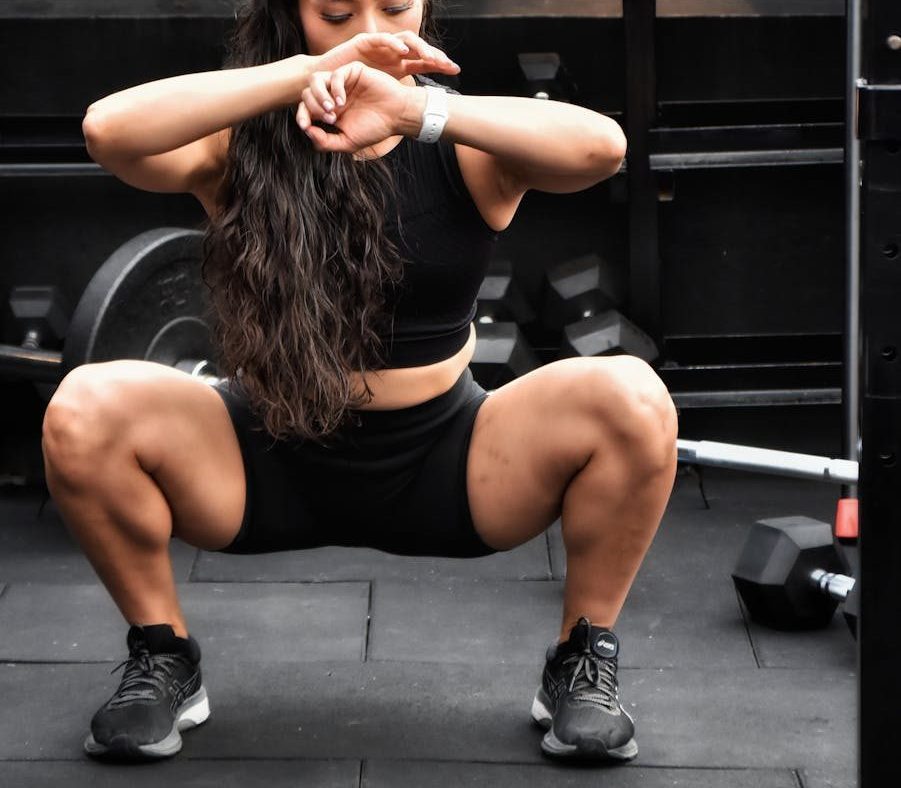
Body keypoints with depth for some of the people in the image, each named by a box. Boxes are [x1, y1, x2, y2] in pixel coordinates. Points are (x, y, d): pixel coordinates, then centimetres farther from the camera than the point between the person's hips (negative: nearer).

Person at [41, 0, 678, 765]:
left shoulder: (467, 145, -9)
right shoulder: (239, 144, -9)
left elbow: (601, 145, -30)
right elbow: (108, 129, -31)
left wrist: (417, 111, -42)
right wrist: (309, 72, -36)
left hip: (444, 469, 0)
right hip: (269, 465, 0)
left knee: (631, 400, -26)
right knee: (84, 411, -27)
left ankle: (583, 664, -4)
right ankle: (163, 659, -2)